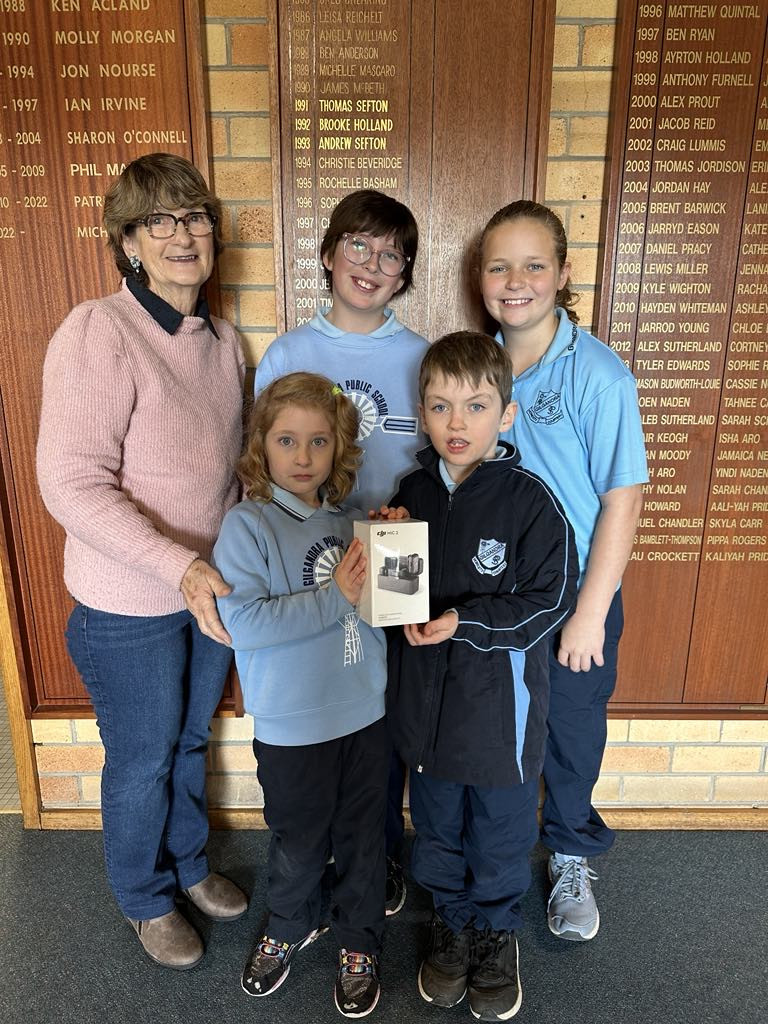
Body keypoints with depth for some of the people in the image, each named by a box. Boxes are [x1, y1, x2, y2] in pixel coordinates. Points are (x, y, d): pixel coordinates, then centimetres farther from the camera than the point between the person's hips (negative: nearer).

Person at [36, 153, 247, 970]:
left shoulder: (223, 342, 3)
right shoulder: (98, 332, -19)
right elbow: (72, 484, -23)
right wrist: (178, 567, -31)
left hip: (209, 589, 6)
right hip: (129, 605, -6)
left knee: (190, 741, 25)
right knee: (142, 763, 16)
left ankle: (189, 863, 52)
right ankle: (145, 899, 45)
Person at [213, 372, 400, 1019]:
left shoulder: (348, 520, 1)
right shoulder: (247, 525, -13)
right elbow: (244, 623, -24)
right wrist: (334, 598, -23)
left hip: (365, 712, 4)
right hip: (293, 725, -4)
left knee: (363, 837, 19)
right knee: (298, 843, 17)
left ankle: (358, 941, 44)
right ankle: (291, 928, 47)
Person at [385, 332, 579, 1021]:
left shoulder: (529, 500, -16)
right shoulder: (413, 491, -2)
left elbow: (549, 600, -16)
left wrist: (465, 621, -23)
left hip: (501, 702, -3)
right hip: (426, 697, 4)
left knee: (500, 832, 19)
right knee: (437, 826, 23)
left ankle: (498, 930, 46)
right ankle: (452, 919, 49)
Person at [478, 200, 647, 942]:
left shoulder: (597, 374, -16)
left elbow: (623, 498, -14)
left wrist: (589, 612, -14)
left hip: (574, 596, -3)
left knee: (571, 734, 16)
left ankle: (571, 858, 44)